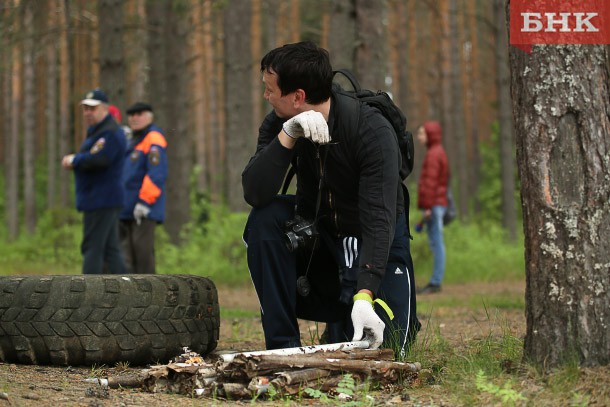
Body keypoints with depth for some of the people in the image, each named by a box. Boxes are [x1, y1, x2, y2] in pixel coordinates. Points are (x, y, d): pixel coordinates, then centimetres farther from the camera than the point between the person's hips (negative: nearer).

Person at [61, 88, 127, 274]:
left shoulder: (110, 133, -15)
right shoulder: (95, 131, 21)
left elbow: (99, 159, -27)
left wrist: (74, 160, -13)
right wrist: (74, 160, 2)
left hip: (101, 201, -11)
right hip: (99, 201, 11)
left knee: (92, 248, -10)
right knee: (110, 250, 9)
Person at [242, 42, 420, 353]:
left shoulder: (372, 131, -26)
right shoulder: (278, 124, -12)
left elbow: (379, 218, -34)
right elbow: (254, 194, -26)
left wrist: (364, 295, -45)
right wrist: (288, 134, -39)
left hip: (374, 243, -3)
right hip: (317, 236, 4)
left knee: (377, 347, -20)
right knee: (265, 219, -27)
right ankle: (282, 344, -18)